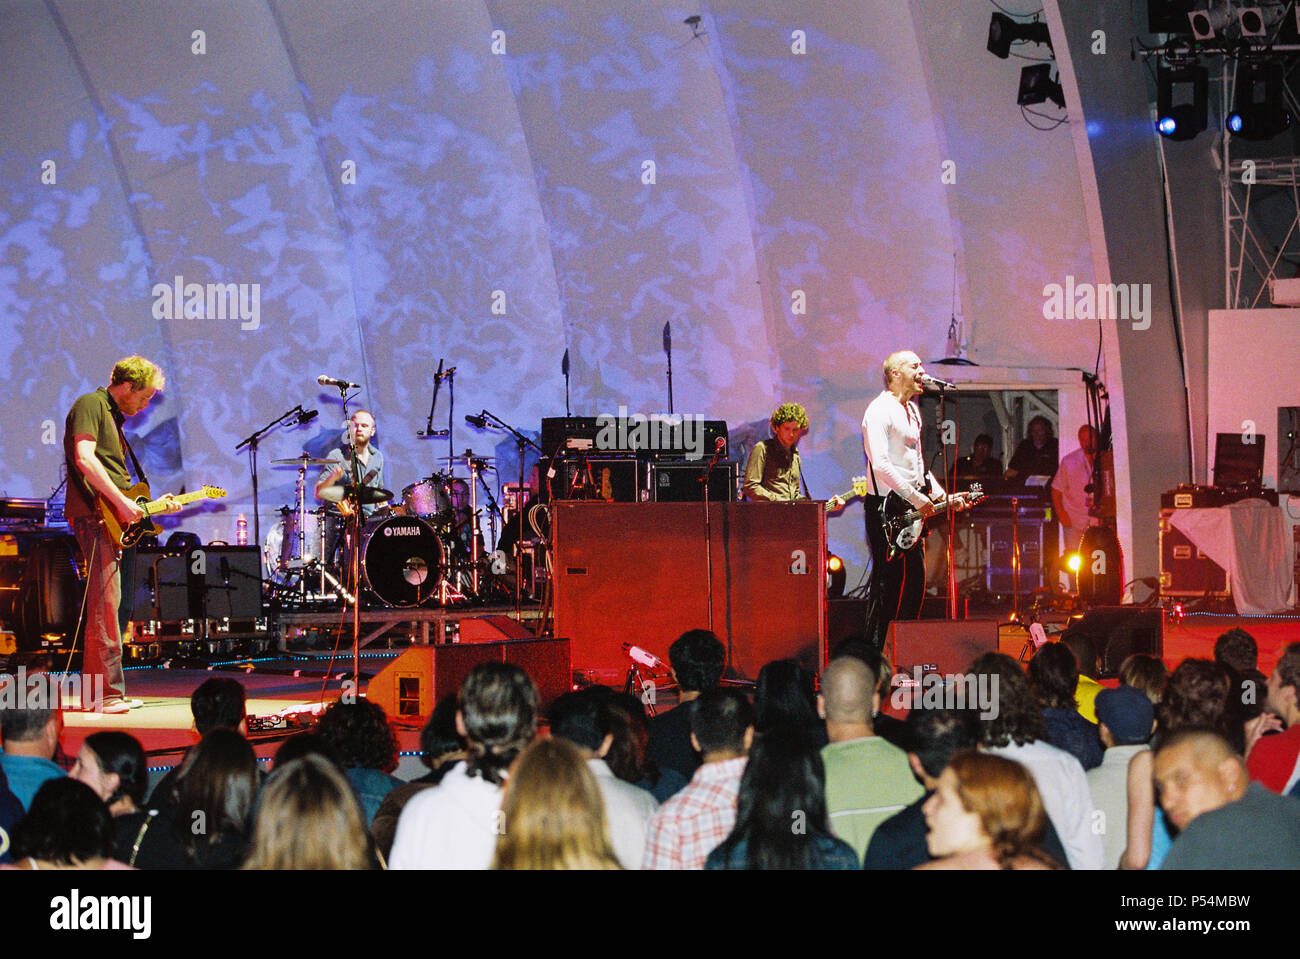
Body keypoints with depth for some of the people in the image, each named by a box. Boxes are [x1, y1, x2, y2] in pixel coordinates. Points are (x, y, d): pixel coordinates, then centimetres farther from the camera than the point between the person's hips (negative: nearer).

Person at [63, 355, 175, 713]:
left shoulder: (114, 416, 25)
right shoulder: (90, 405, -5)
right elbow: (84, 459, -20)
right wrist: (121, 502, -21)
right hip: (94, 518, -10)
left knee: (114, 607, 10)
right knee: (104, 606, -13)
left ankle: (103, 693, 13)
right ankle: (103, 693, -13)